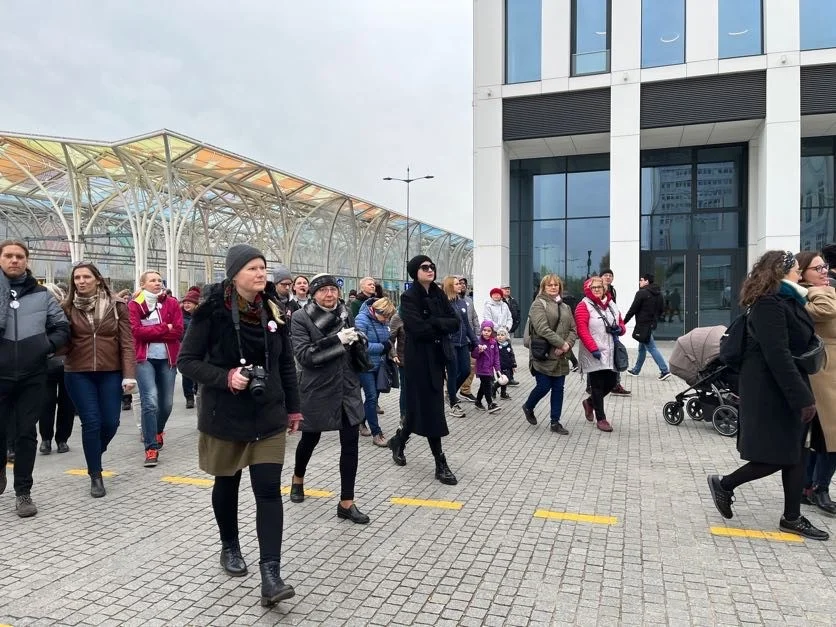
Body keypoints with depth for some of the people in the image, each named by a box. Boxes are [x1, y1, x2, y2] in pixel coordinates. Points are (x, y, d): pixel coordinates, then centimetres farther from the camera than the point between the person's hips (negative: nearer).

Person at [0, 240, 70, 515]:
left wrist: (47, 345, -5)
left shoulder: (41, 294, 6)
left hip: (32, 376, 1)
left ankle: (23, 492, 16)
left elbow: (62, 327, 10)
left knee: (26, 433, 5)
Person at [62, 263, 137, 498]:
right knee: (91, 422, -3)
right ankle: (95, 476, 12)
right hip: (78, 374, 0)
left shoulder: (116, 305, -1)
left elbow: (127, 342, -3)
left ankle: (95, 454, 35)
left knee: (110, 422, 2)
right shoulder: (68, 307, 1)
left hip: (111, 373, 0)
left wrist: (129, 375, -9)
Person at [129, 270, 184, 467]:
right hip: (145, 359, -2)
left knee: (166, 403, 10)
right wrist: (164, 328, -13)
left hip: (167, 359, 3)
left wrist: (150, 332, -11)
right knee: (150, 401, -15)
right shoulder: (134, 305, 1)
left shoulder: (172, 303, 5)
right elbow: (136, 331, -12)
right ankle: (151, 448, -8)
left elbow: (178, 331, -4)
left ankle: (157, 431, 41)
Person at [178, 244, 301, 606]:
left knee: (269, 491, -4)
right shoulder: (213, 312, -13)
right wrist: (226, 378, -23)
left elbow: (286, 364, 8)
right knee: (227, 484, 17)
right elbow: (187, 361, -9)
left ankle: (271, 575, -1)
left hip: (268, 416, 2)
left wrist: (293, 408, 9)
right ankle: (230, 547, 41)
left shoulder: (273, 310, 0)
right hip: (224, 417, -2)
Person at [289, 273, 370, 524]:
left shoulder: (345, 314, 4)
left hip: (347, 389, 3)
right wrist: (337, 340, -28)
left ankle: (346, 503, 11)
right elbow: (303, 355, -21)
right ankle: (298, 479, 48)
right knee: (310, 438, 17)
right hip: (317, 390, -3)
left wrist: (356, 341, -10)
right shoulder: (301, 318, -10)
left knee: (351, 442, 0)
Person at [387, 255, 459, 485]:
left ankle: (399, 439, 37)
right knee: (430, 409, -3)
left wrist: (434, 323, -16)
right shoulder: (409, 297, -9)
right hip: (419, 359, -6)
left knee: (422, 407, 13)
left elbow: (455, 322, 0)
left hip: (437, 357, 6)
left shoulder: (439, 295, 9)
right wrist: (441, 327, -9)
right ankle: (440, 464, 6)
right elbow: (418, 328, -22)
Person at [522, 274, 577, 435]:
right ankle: (528, 407, 26)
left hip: (560, 357, 6)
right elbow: (542, 329, -18)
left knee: (558, 389, 8)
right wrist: (562, 343, -19)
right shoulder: (538, 304, -6)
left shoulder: (565, 307, 17)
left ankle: (555, 422, 17)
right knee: (544, 387, -3)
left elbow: (573, 329, 11)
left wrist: (567, 345, -9)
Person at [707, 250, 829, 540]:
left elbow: (798, 346, 14)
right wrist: (802, 397, -24)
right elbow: (778, 356, -24)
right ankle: (724, 484, 15)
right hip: (771, 392, -10)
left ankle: (792, 518, 21)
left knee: (795, 453, 12)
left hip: (786, 389, 10)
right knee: (776, 457, -3)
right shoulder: (769, 305, -18)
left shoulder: (787, 301, 13)